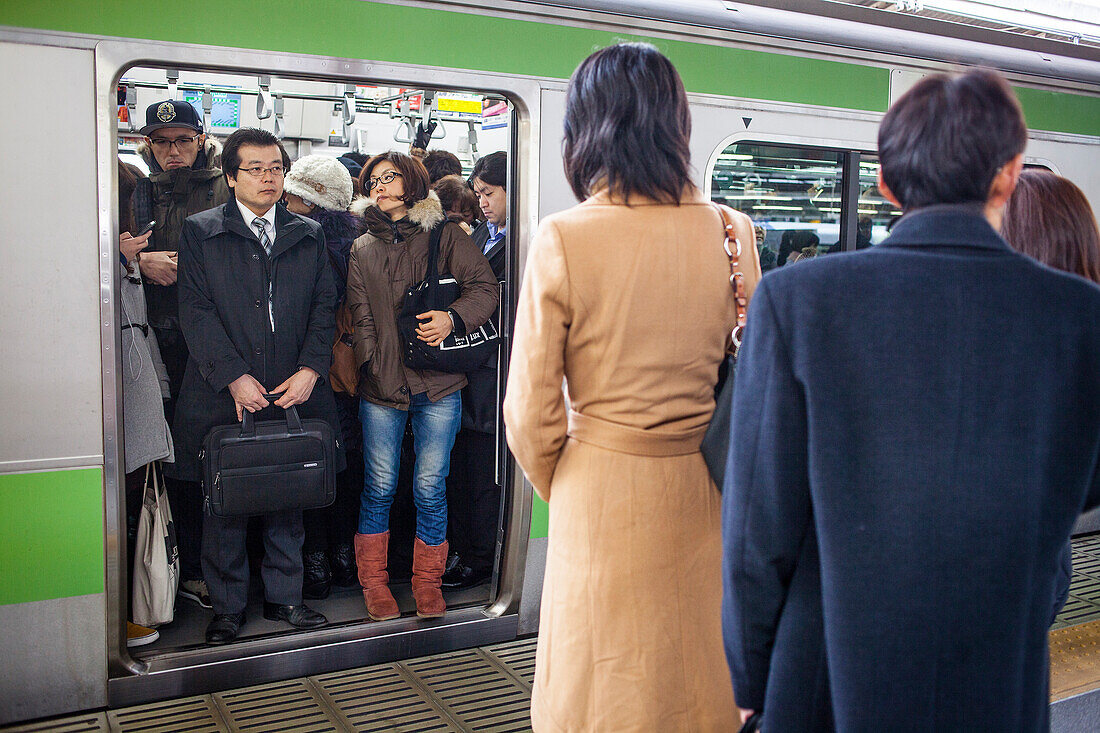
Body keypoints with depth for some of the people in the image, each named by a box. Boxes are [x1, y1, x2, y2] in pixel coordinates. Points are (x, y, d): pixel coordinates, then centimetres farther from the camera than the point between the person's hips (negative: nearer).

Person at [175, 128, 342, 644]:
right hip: (222, 394, -2)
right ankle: (228, 606, 21)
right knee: (225, 507, 6)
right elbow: (196, 311, -5)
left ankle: (284, 597, 25)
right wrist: (233, 376, -14)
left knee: (289, 502, 11)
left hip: (294, 392, 3)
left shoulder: (309, 235, 12)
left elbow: (323, 308, 7)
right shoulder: (200, 232, 3)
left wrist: (310, 370, -7)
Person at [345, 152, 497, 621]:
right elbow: (361, 316, 7)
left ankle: (428, 583, 20)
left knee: (430, 489, 3)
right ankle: (373, 581, 23)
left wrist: (453, 318, -18)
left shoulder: (443, 235, 5)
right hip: (381, 386, 2)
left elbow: (485, 287, -1)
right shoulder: (362, 250, 12)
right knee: (379, 488, 7)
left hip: (438, 387, -2)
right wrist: (375, 366, -5)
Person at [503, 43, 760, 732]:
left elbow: (531, 414, -9)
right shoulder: (731, 232, -6)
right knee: (701, 672, 21)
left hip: (602, 492, -2)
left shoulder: (561, 240, -14)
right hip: (704, 493, 3)